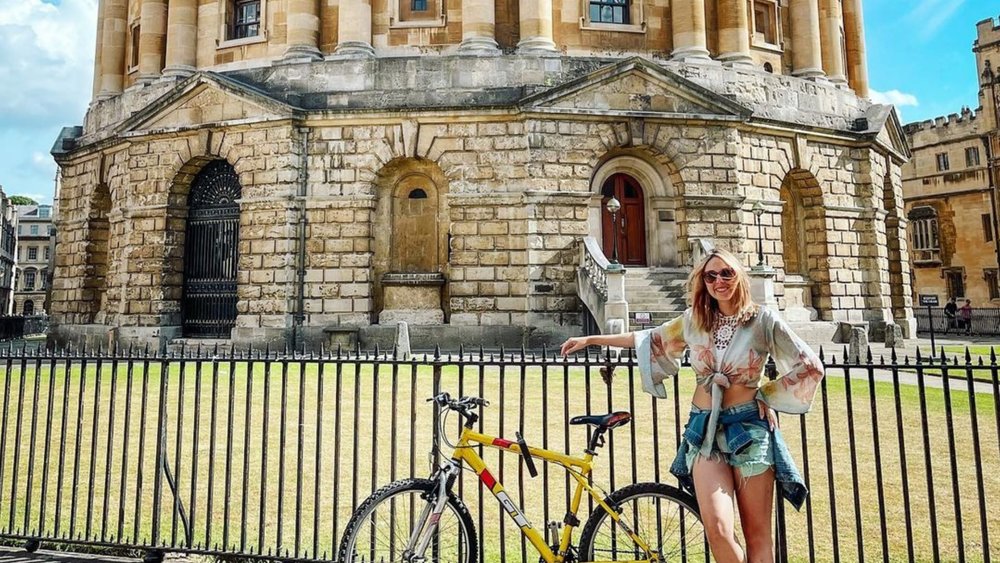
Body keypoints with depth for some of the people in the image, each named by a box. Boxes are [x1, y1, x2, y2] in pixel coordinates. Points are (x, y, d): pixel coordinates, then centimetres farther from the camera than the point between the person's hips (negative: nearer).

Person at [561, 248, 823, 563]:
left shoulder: (763, 321, -3)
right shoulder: (693, 320, 7)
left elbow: (811, 367, 2)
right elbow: (649, 340, 16)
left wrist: (766, 395, -2)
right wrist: (591, 340, 15)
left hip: (749, 428, -2)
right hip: (704, 429, 2)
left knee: (757, 533, 5)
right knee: (717, 528, -9)